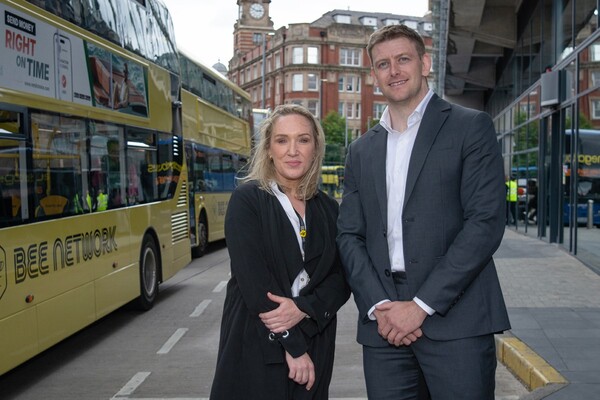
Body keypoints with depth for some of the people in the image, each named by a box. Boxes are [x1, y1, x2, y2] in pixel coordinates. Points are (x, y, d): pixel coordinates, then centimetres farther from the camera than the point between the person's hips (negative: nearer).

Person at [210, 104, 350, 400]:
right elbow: (253, 282, -15)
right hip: (256, 348, -4)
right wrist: (292, 347, -15)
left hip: (315, 348, 4)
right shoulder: (247, 200, -7)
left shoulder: (328, 209, 7)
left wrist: (303, 308, -16)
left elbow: (341, 279, 2)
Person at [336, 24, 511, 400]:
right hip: (383, 326, 4)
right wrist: (378, 306, -5)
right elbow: (349, 235, 11)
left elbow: (487, 222, -8)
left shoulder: (471, 127, 2)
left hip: (455, 321, -3)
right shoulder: (362, 150, 16)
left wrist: (421, 305, -12)